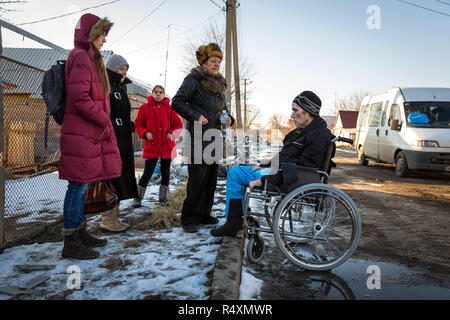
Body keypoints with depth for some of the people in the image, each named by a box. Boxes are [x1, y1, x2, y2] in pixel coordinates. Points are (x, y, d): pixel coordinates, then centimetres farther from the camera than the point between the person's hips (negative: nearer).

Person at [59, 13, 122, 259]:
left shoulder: (89, 58, 22)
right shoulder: (81, 57, -10)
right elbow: (79, 97, -20)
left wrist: (103, 121, 12)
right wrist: (104, 119, -12)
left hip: (91, 132, 10)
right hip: (81, 133, -10)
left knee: (81, 185, 14)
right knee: (79, 184, -6)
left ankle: (80, 232, 25)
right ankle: (71, 242, 2)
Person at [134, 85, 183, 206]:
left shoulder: (169, 108, 6)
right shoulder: (145, 108, 3)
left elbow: (178, 124, 9)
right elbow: (138, 124, 6)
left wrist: (172, 133, -8)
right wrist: (145, 133, -12)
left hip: (167, 145, 2)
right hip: (151, 146, -2)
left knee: (165, 172, 9)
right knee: (148, 173, -3)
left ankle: (163, 198, 22)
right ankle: (138, 197, 14)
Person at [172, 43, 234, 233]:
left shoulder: (219, 83, 19)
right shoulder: (194, 79, -4)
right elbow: (177, 102, -9)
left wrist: (228, 118, 8)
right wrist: (196, 116, -17)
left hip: (215, 137, 8)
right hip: (198, 136, -8)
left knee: (211, 177, 10)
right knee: (197, 177, -9)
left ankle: (204, 214, 21)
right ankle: (189, 219, 1)